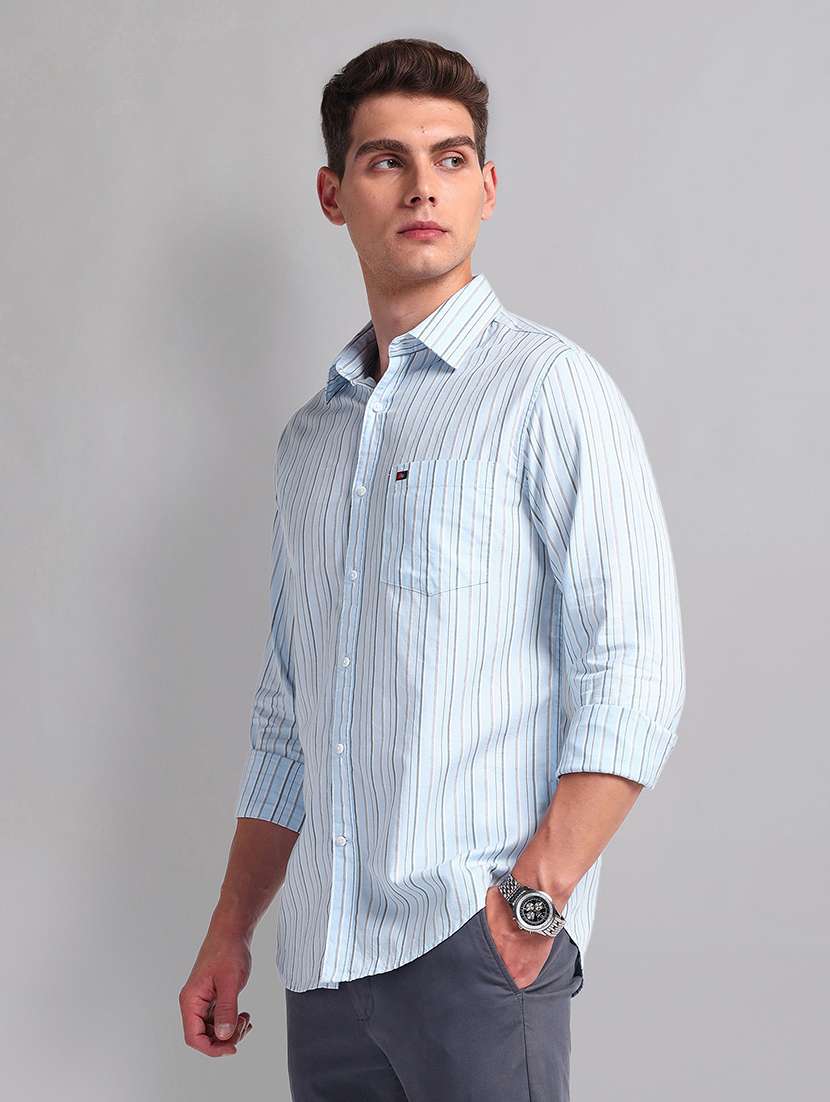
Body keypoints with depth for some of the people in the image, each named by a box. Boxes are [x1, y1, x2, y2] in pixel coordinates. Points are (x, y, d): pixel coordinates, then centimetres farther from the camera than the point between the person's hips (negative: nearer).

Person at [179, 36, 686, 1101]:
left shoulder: (546, 386, -3)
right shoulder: (309, 438, 16)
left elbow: (636, 672, -11)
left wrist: (535, 898, -17)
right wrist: (230, 931, 16)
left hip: (470, 945, -5)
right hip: (324, 957, 6)